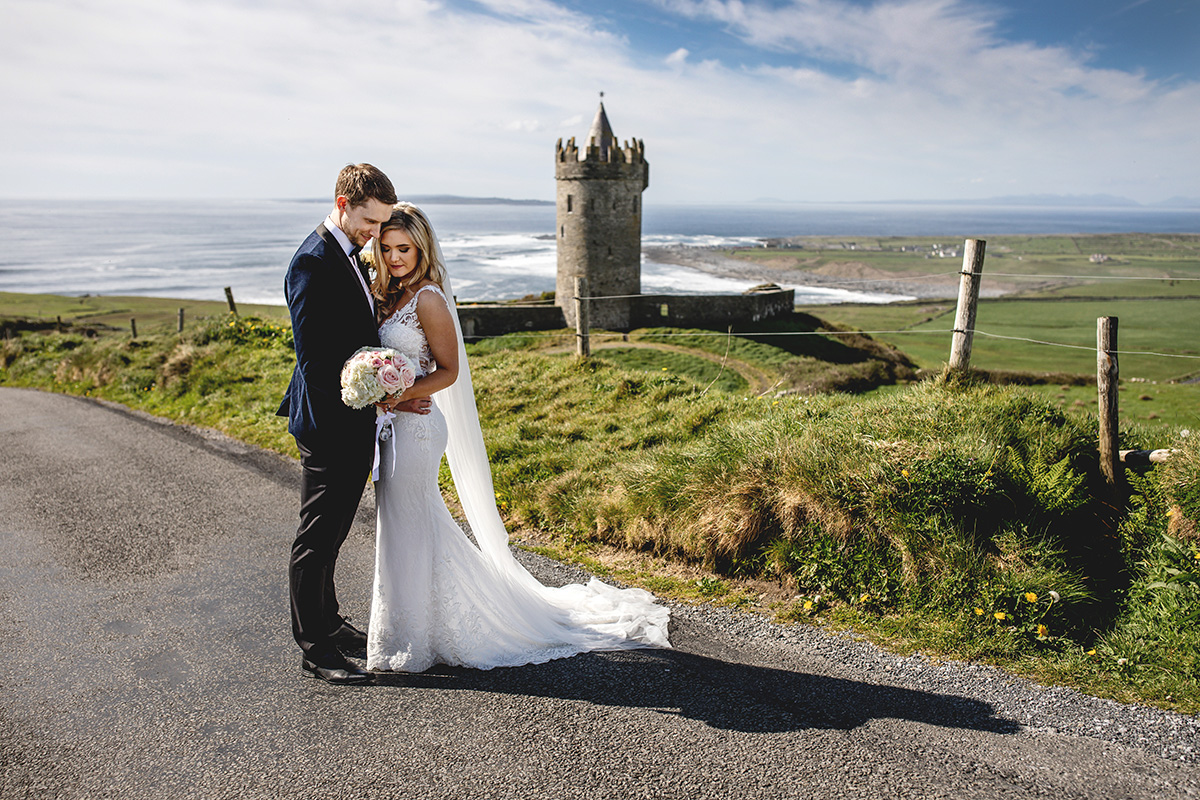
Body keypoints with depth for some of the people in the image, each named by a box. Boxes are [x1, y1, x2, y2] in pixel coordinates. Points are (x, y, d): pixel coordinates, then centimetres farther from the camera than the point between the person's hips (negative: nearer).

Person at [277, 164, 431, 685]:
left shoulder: (348, 255, 13)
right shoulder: (313, 262, -17)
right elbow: (314, 358, -22)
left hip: (354, 424, 10)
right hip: (329, 426, -10)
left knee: (330, 535, 20)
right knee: (316, 540, 2)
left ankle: (328, 625, 34)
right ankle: (315, 650, 13)